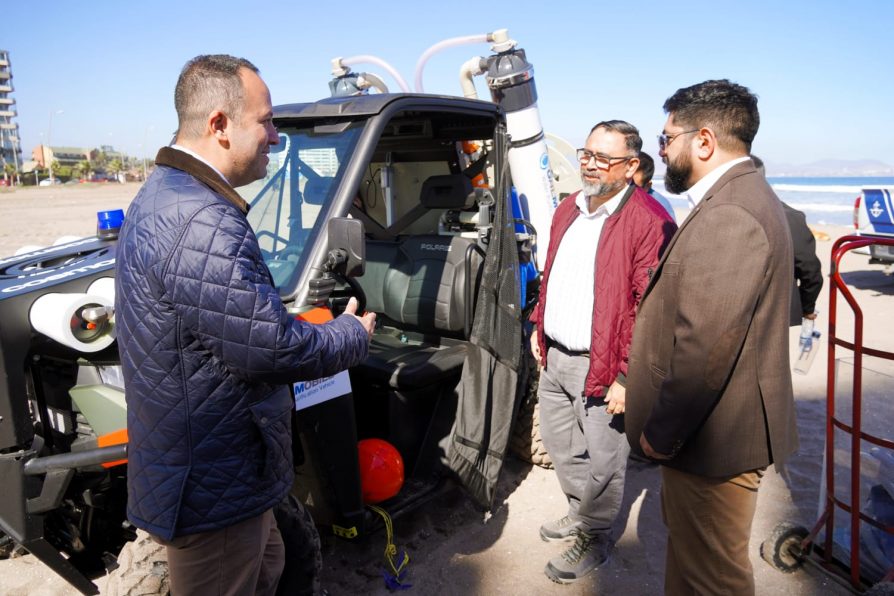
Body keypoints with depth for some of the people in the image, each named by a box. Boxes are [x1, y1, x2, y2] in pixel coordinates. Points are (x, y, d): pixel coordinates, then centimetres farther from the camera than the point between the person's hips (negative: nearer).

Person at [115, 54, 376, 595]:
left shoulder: (164, 193, 8)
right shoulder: (201, 223, -29)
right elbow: (270, 348, -28)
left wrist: (295, 322, 9)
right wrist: (354, 335, -11)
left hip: (210, 468, 10)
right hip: (212, 489, -10)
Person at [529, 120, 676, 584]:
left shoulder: (649, 222, -17)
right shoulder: (567, 210, 9)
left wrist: (628, 376, -21)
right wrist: (539, 328, 17)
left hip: (600, 368, -8)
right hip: (554, 358, 8)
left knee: (600, 462, 9)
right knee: (560, 445, 23)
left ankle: (594, 539, 32)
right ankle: (580, 514, 46)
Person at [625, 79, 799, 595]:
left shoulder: (728, 215, -24)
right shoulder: (744, 195, 11)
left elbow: (705, 348, -29)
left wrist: (661, 433, -17)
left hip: (714, 438, -10)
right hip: (720, 428, 10)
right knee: (689, 548, 25)